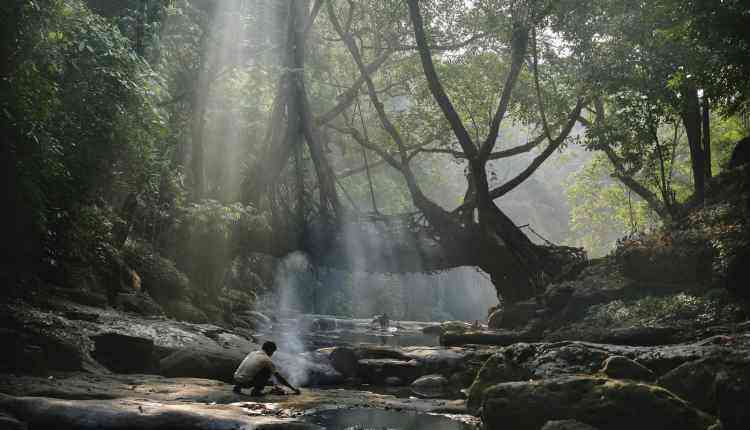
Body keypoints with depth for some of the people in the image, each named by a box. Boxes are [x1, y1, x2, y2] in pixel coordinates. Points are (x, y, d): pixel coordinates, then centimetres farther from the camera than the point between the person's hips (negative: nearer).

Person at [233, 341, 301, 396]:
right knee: (268, 371, 4)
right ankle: (256, 390, -1)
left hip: (236, 379, 6)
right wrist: (293, 389, 10)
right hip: (245, 382, -6)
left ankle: (238, 387, 20)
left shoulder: (252, 353, 17)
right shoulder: (267, 360, -2)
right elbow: (278, 376, 2)